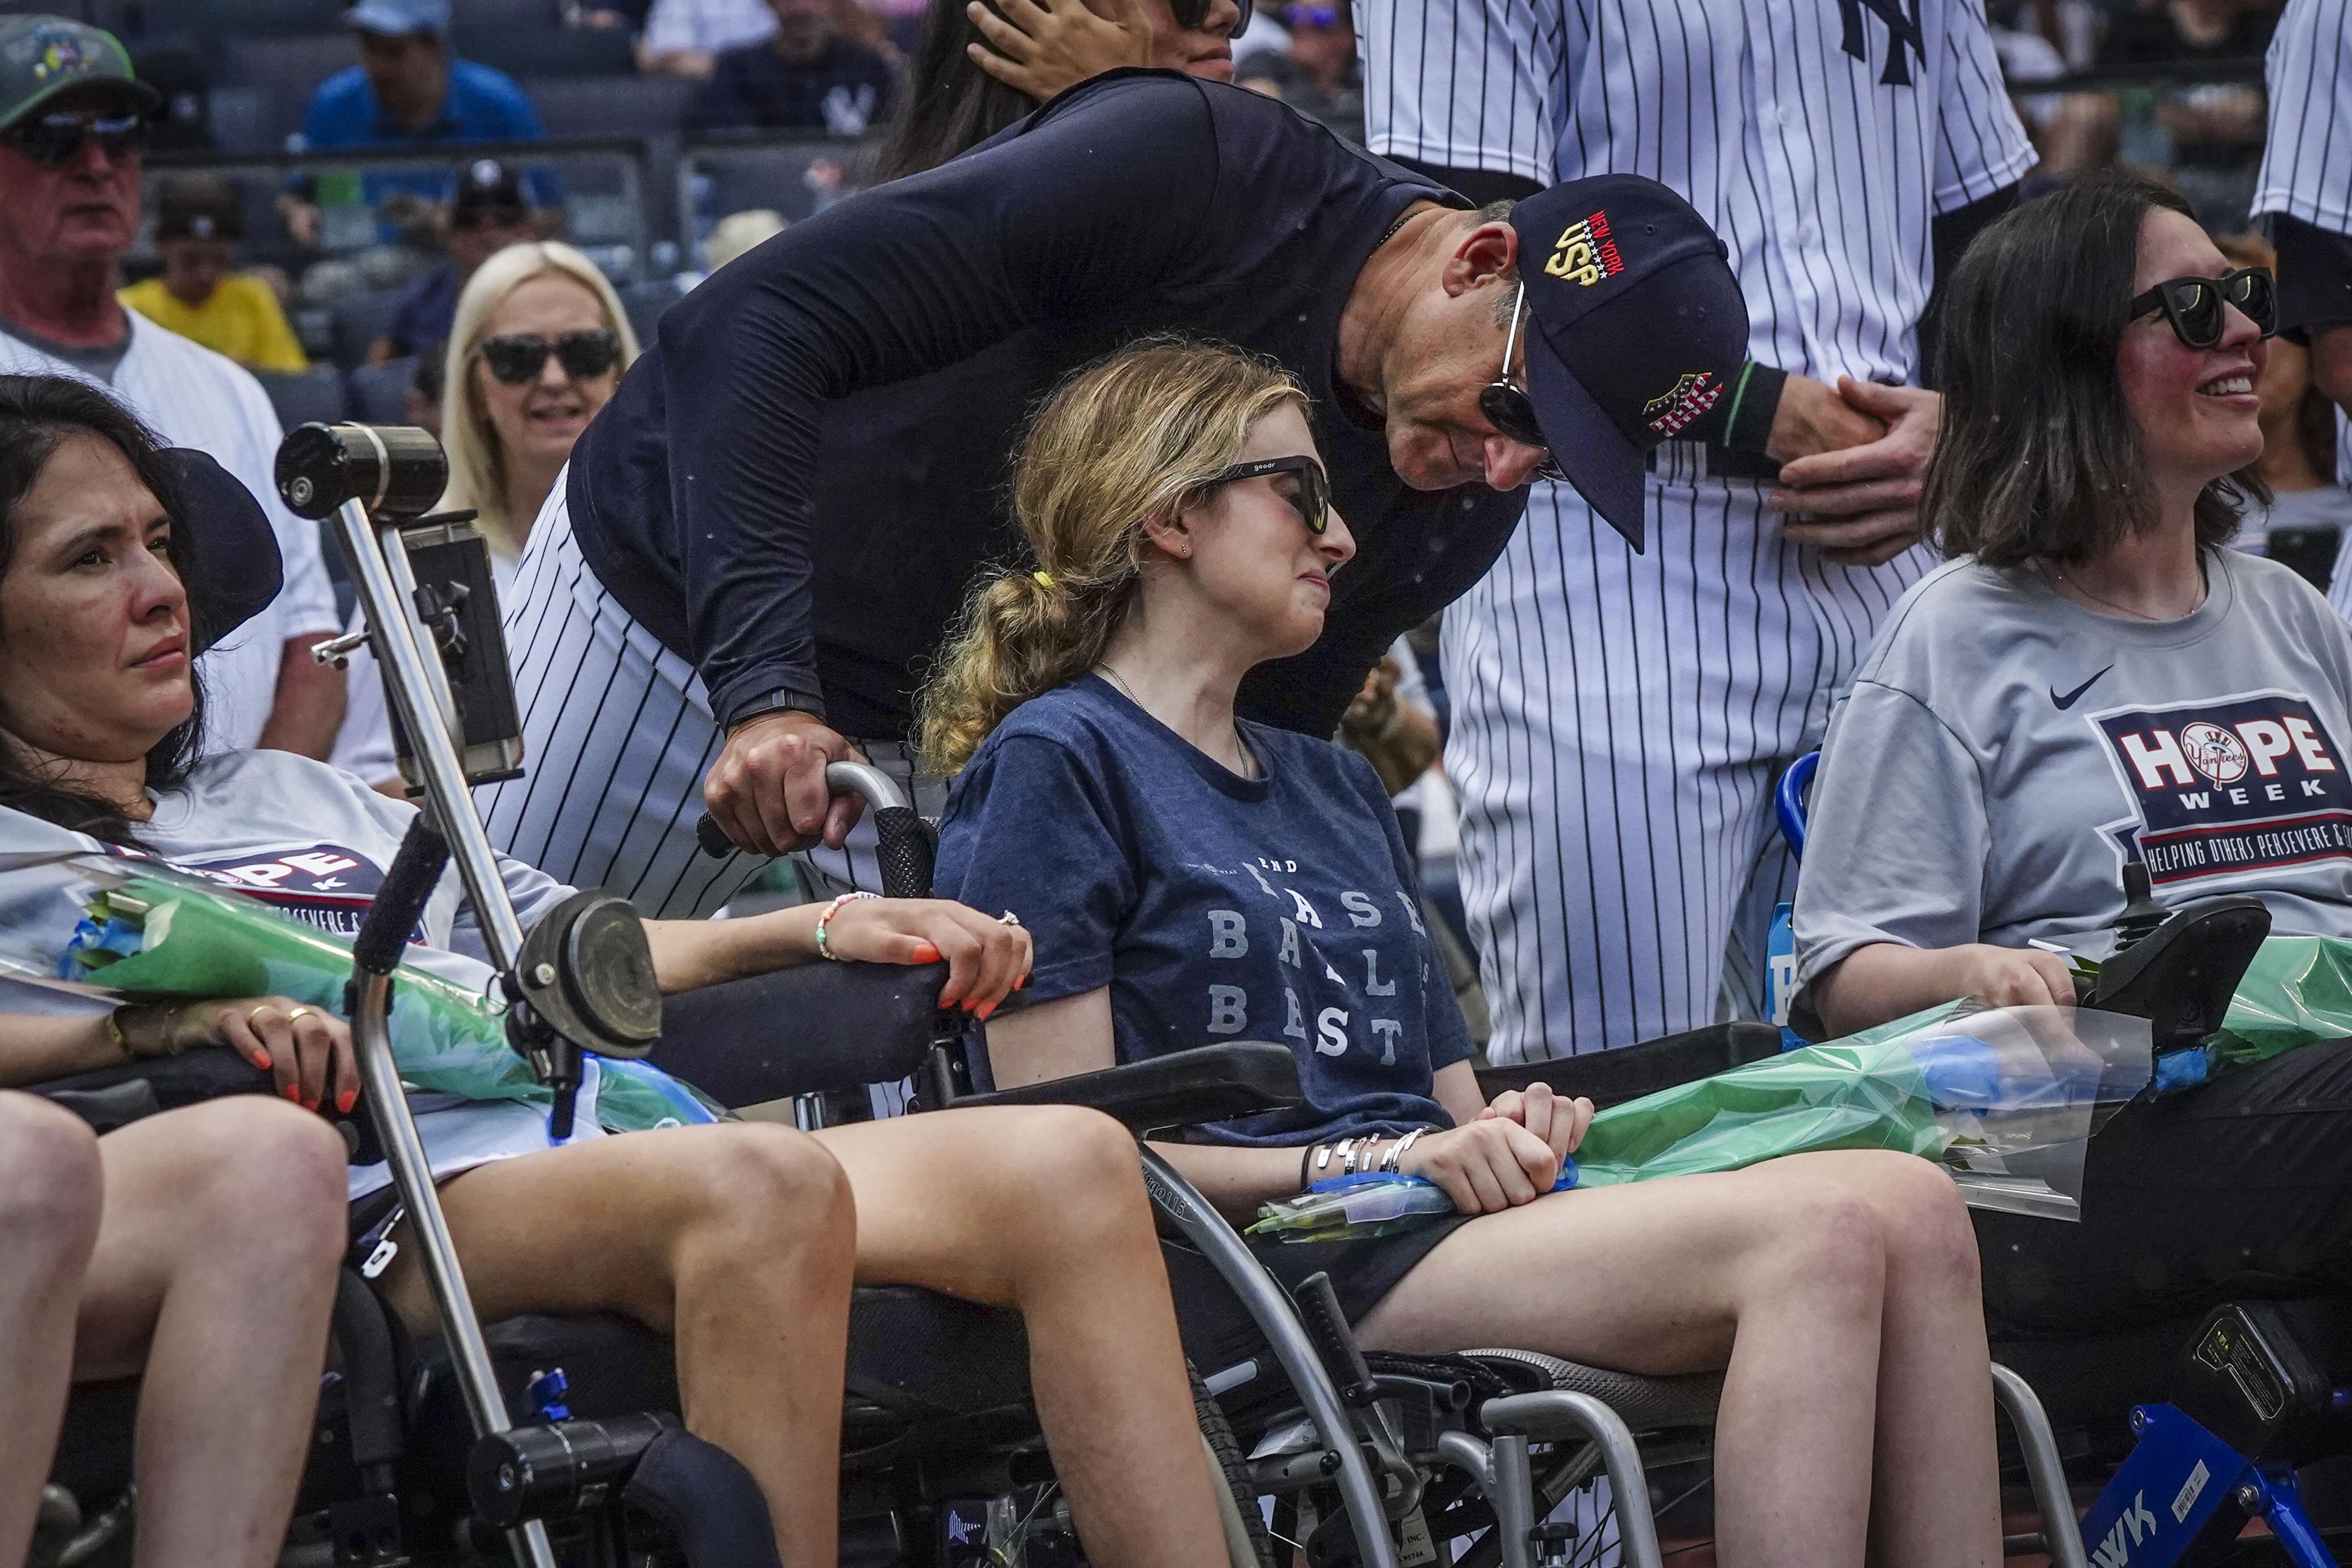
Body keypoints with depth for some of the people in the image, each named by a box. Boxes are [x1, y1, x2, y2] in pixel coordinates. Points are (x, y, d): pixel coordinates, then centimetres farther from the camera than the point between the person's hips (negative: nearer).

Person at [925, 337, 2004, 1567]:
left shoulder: (1336, 788, 29)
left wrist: (1512, 1132, 0)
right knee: (1824, 1235, -26)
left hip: (1436, 1227, 8)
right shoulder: (1051, 763, 2)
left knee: (1914, 1207, -18)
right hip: (1271, 1264, -8)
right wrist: (1369, 1164, -14)